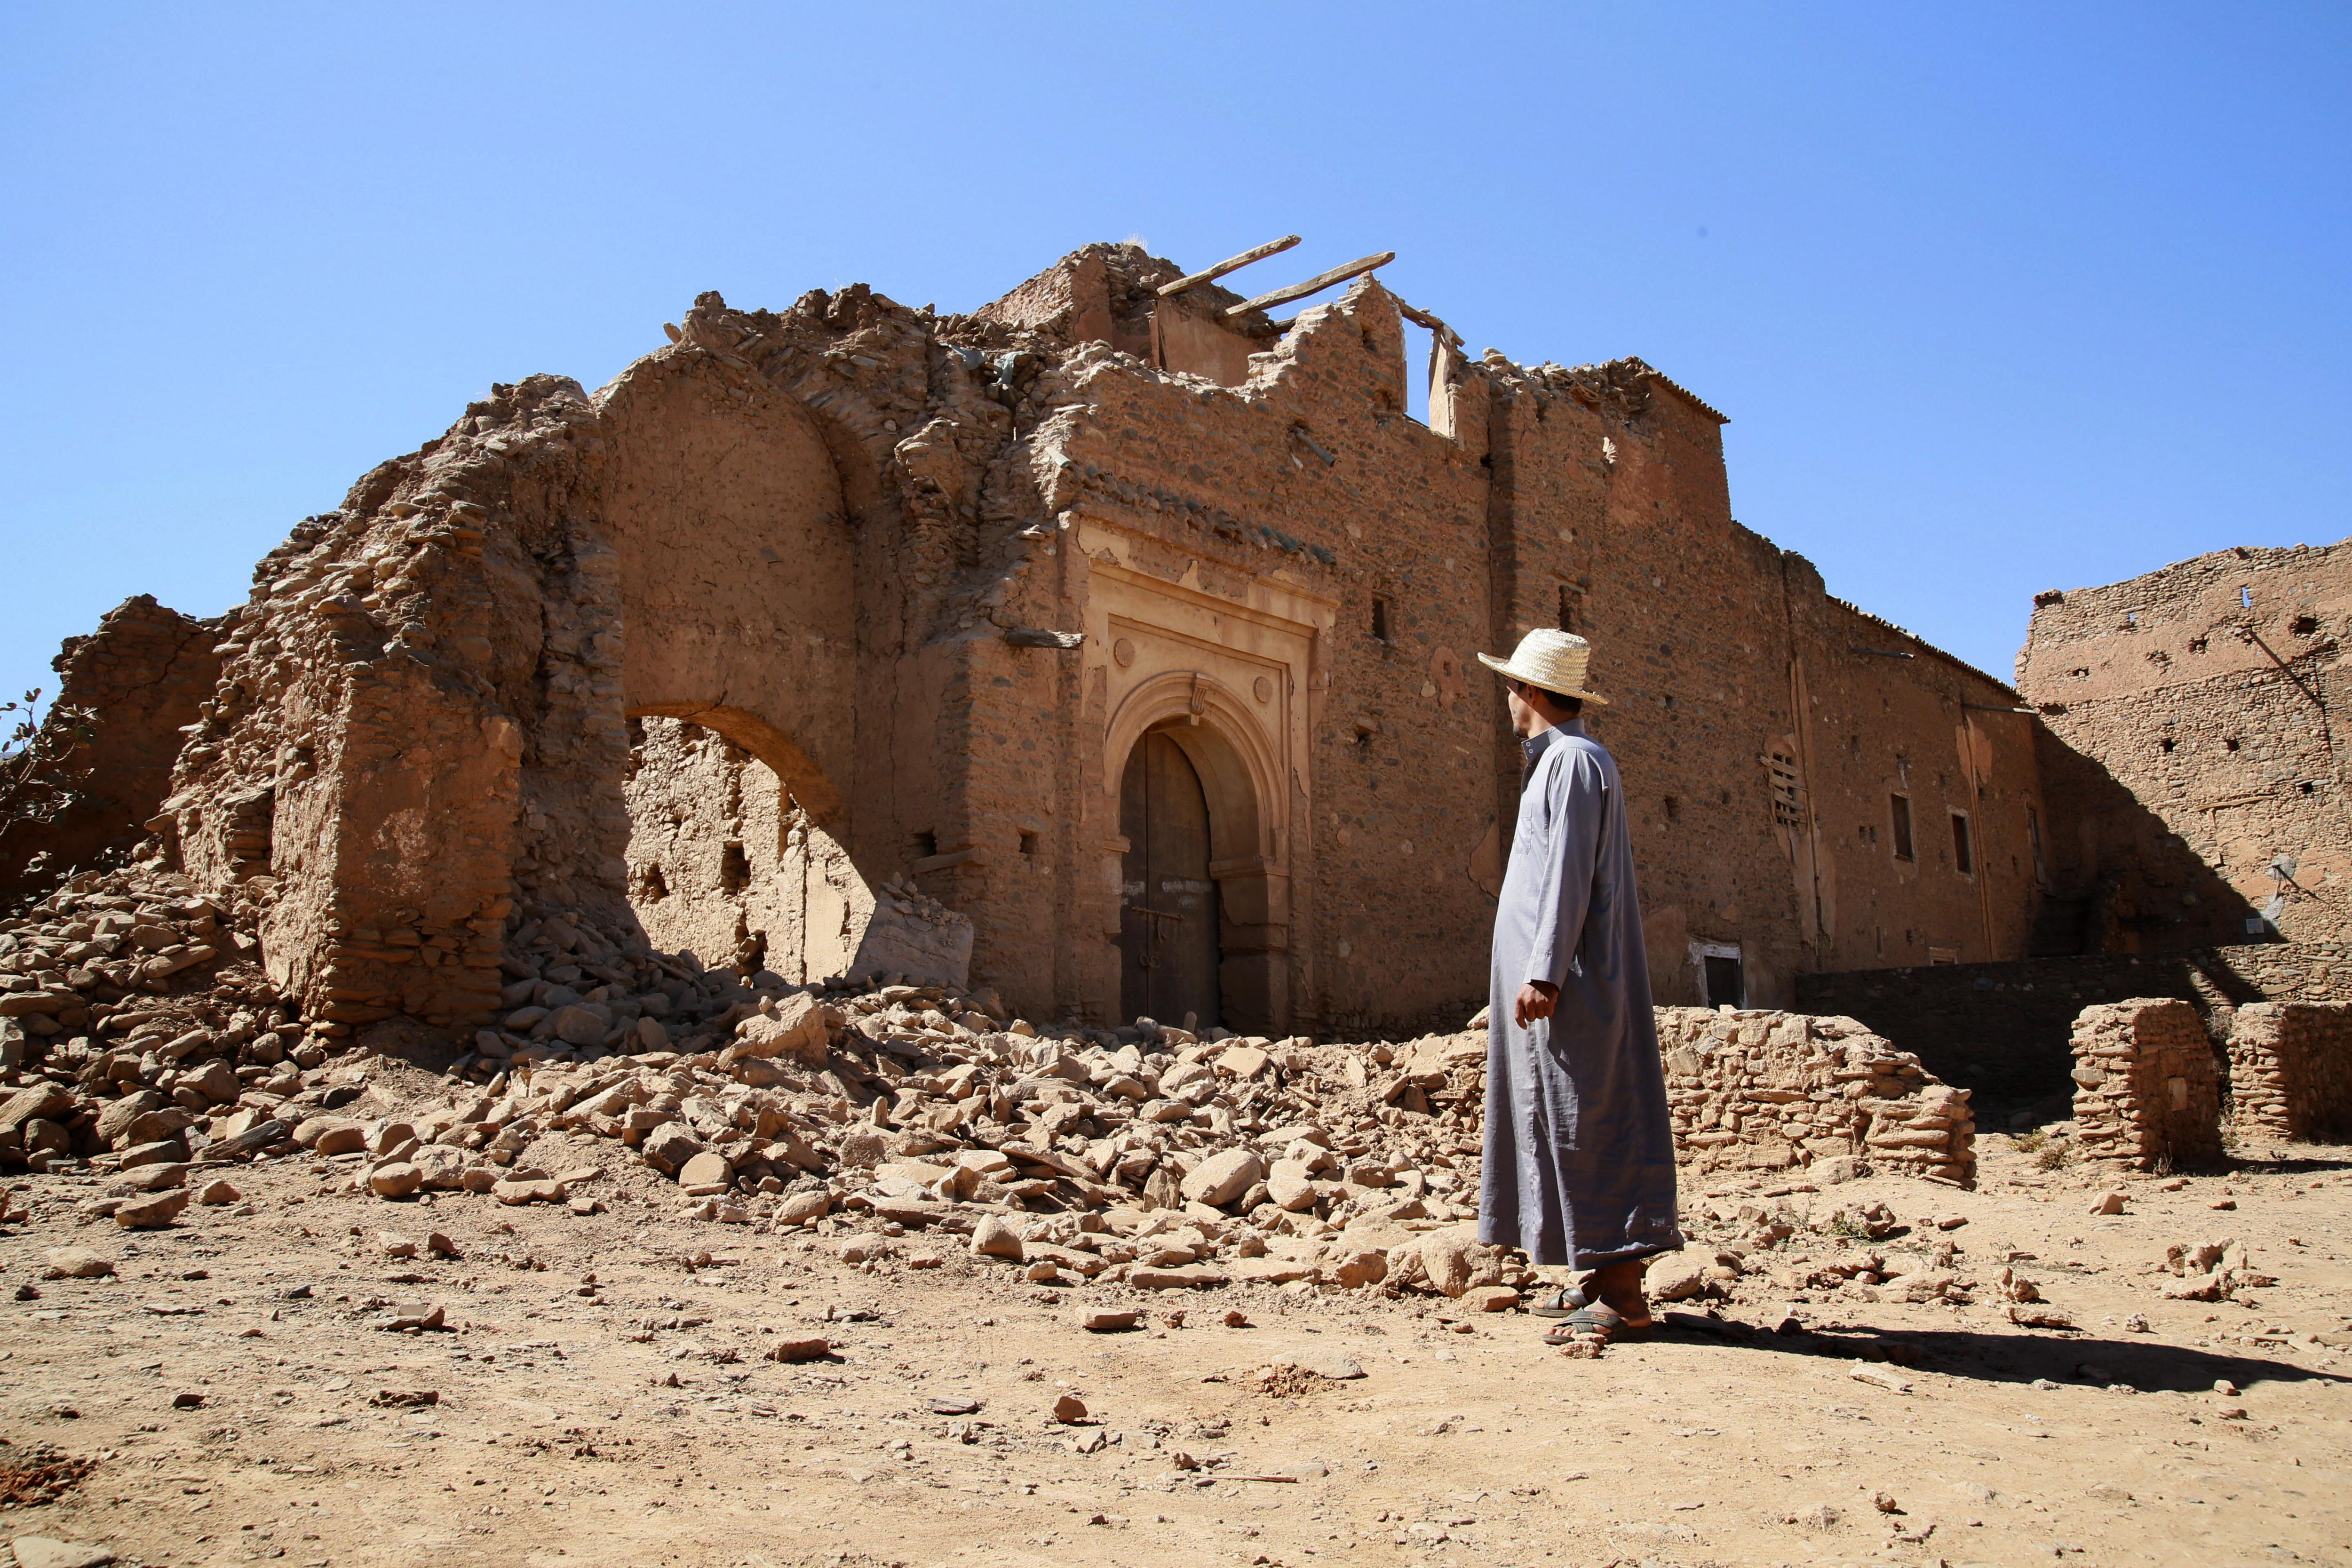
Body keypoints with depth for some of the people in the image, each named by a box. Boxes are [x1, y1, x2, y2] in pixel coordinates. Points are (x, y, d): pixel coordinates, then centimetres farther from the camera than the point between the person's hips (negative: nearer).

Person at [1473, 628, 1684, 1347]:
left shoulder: (1573, 759, -11)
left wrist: (1543, 972, -23)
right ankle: (1604, 1278, 17)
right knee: (1565, 1123, 11)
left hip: (1571, 984, -10)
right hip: (1563, 978, 10)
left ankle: (1622, 1294, -6)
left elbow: (1570, 876, -19)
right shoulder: (1557, 760, 20)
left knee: (1585, 1124, -9)